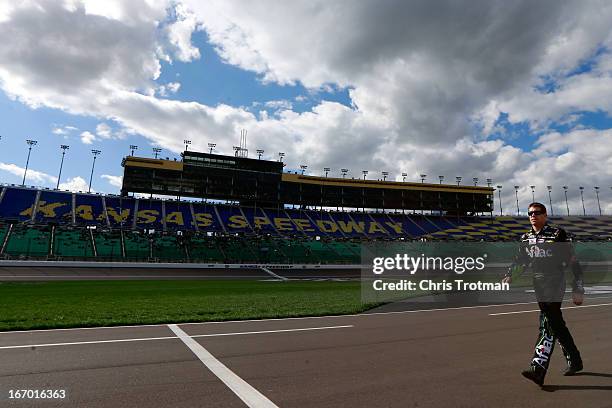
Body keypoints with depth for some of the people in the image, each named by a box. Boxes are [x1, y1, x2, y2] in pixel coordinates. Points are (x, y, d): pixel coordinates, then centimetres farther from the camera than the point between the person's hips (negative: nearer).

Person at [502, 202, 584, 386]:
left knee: (547, 325, -14)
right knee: (556, 324, 15)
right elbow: (519, 260, 14)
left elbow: (573, 262, -5)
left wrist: (578, 290, -8)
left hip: (555, 285, -6)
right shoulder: (525, 238, 11)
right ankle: (574, 361, 34)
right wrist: (509, 275, -4)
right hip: (539, 287, 6)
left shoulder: (557, 234, -5)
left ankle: (538, 369, -19)